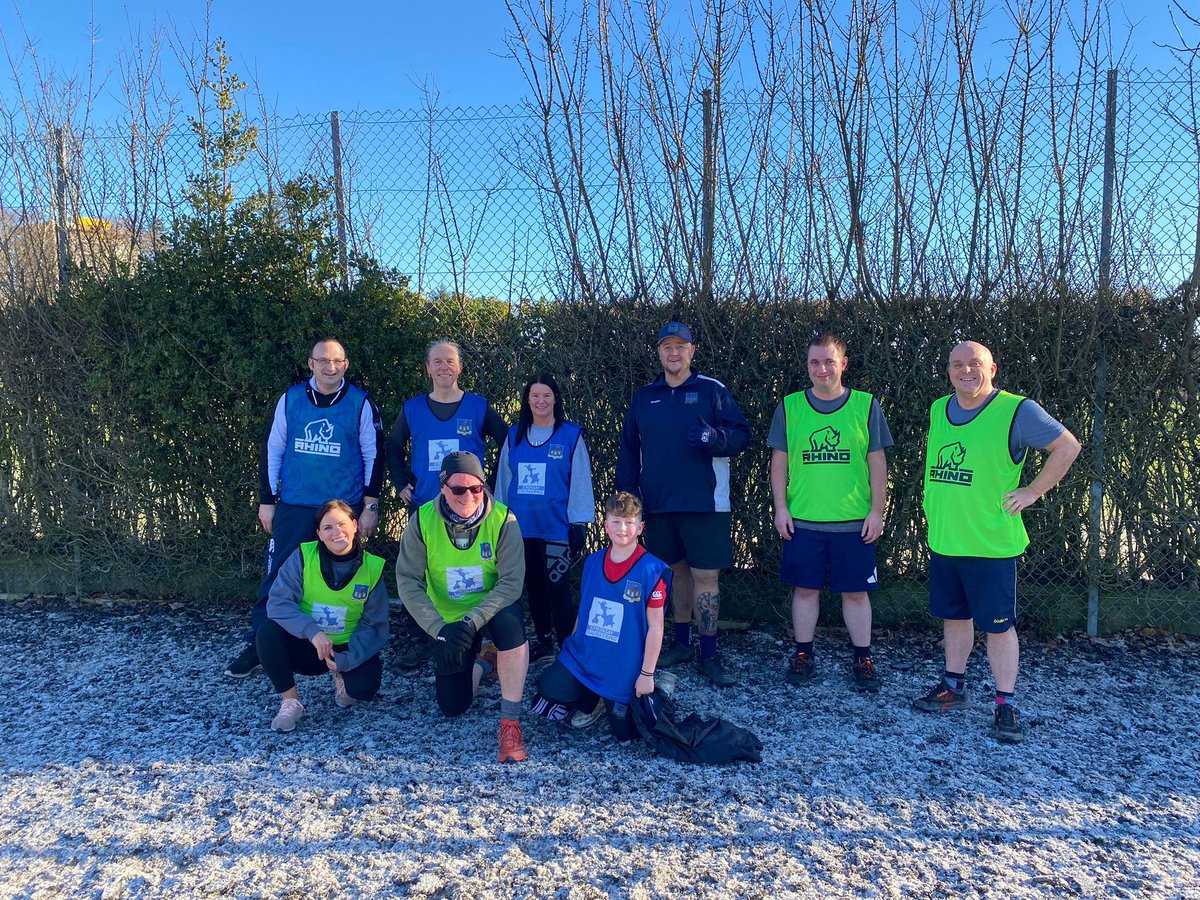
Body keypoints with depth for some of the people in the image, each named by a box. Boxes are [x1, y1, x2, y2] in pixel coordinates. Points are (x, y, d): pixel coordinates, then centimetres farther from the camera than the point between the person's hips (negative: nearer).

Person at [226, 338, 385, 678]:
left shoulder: (361, 404, -2)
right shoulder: (291, 399, 3)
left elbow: (373, 456, 2)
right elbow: (271, 450, 8)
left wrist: (371, 506, -1)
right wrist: (266, 501, 6)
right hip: (293, 508, 1)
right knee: (277, 576, 1)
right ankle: (257, 646, 12)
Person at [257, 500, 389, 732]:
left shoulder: (372, 568, -9)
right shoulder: (303, 556, -12)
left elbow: (374, 625, -6)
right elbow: (279, 602, -18)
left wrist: (349, 659, -21)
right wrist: (312, 631, -33)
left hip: (347, 649, 0)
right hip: (306, 645, 0)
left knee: (365, 686, -28)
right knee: (268, 633, -28)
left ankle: (342, 677, 12)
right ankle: (290, 702, -7)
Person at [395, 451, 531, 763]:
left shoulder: (503, 519, -20)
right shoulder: (422, 521, -16)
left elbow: (512, 582, -24)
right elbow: (408, 582, -17)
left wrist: (472, 622, -35)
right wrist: (440, 629, -27)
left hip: (493, 608, -2)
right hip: (449, 620, 2)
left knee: (510, 620, -38)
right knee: (452, 707, 2)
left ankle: (510, 722, -24)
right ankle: (483, 662, 36)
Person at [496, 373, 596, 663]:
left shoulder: (571, 435, -4)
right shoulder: (515, 436, 9)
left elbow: (580, 480, -5)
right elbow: (504, 479, 12)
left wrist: (579, 524, -8)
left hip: (556, 527, -4)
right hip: (522, 527, 5)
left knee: (556, 586, -6)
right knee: (533, 585, 14)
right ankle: (542, 641, 28)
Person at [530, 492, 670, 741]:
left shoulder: (652, 570, -14)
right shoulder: (593, 562, 2)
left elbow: (655, 626, -12)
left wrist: (647, 674, -11)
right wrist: (571, 649, 13)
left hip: (624, 670, -4)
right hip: (582, 658, 4)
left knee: (624, 733, -1)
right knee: (544, 704, -10)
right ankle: (589, 700, 18)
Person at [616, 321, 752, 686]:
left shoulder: (712, 390, 0)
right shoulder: (643, 397, 11)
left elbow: (741, 435, -4)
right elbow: (628, 450, 12)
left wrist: (713, 436, -24)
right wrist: (627, 493, 4)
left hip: (703, 504, -4)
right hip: (658, 505, 4)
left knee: (705, 577, -3)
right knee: (678, 570, 15)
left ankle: (708, 655, 7)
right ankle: (681, 643, 27)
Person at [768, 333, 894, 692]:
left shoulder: (866, 406, 1)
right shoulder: (789, 407, 3)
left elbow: (877, 464, 3)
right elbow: (779, 462, 6)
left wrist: (877, 511, -1)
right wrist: (780, 507, 0)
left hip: (854, 522, 0)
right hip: (802, 520, 1)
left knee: (856, 592, 8)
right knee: (805, 589, 9)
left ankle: (863, 659, 22)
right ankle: (803, 655, 24)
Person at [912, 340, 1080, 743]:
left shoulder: (1016, 411, -11)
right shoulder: (938, 409, 8)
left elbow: (1067, 446, -7)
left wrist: (1032, 491, -9)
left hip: (991, 543, -6)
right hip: (943, 540, 6)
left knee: (999, 625, 2)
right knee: (954, 617, 18)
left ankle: (1005, 705, 13)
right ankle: (953, 686, 32)